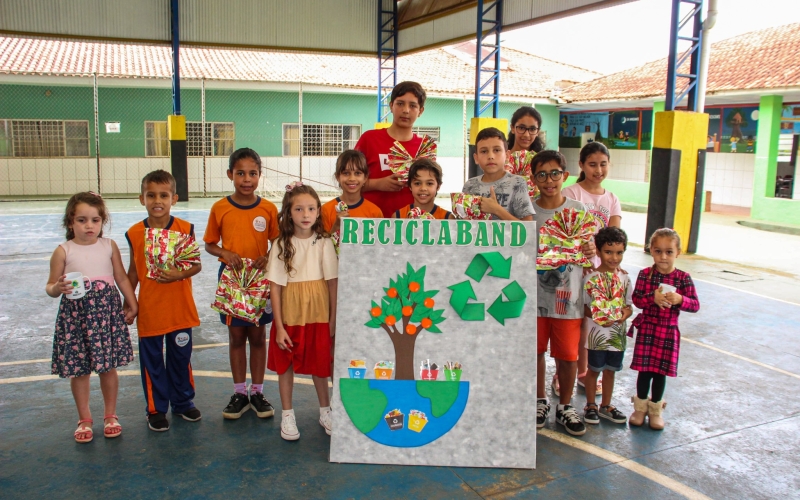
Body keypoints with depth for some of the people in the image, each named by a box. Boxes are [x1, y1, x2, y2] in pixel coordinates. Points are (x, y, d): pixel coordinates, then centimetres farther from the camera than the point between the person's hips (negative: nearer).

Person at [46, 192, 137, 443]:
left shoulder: (109, 246, 1)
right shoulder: (63, 251, -4)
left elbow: (121, 278, 8)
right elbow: (50, 286, 0)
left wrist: (132, 305, 9)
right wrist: (58, 287, -22)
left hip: (107, 313, 1)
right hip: (75, 316, -1)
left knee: (108, 366, 8)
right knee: (78, 370, 8)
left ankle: (110, 416, 27)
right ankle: (84, 419, 27)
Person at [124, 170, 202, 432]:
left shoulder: (185, 229, -7)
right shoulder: (135, 233, -4)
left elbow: (196, 264, -3)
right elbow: (133, 270, 4)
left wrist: (180, 274, -23)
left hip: (180, 309, 0)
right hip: (149, 311, 0)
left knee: (181, 358, 15)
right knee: (152, 361, 11)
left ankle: (183, 402, 34)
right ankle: (155, 409, 27)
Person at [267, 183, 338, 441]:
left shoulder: (324, 243, -5)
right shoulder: (281, 245, -5)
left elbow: (333, 283, -3)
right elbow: (276, 287, -5)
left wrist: (333, 320, -4)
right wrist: (279, 327, -8)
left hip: (318, 315, 0)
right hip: (289, 316, 0)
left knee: (319, 364, 12)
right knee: (285, 365, 10)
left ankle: (325, 411, 32)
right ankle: (287, 415, 27)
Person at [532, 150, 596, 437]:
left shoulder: (578, 210, -1)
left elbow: (586, 251, 4)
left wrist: (591, 251, -17)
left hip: (568, 297, 0)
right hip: (535, 296, 0)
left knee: (568, 354, 8)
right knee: (536, 351, 13)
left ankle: (565, 406, 29)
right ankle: (540, 401, 33)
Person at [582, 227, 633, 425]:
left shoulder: (624, 278, 3)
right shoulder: (591, 278, -11)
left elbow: (629, 305, 7)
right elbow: (583, 307, -9)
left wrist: (625, 314, -15)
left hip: (617, 333, 4)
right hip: (597, 334, -4)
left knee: (610, 370, 16)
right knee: (594, 369, 8)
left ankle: (606, 405, 32)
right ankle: (590, 405, 25)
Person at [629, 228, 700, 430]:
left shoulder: (683, 278, -4)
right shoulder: (645, 274, -5)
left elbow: (695, 305, -6)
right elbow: (636, 299, -10)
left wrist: (680, 300, -24)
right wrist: (652, 298, -27)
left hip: (669, 332, 1)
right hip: (646, 329, 0)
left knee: (661, 371, 10)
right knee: (645, 369, 6)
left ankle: (655, 409, 27)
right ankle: (640, 407, 25)